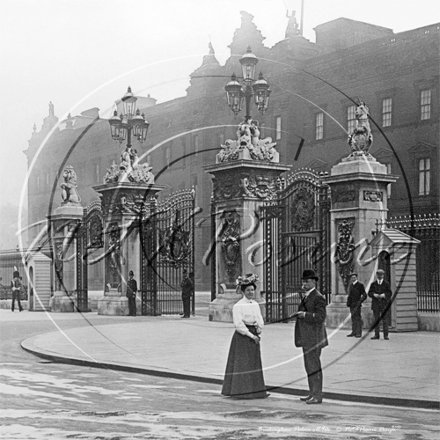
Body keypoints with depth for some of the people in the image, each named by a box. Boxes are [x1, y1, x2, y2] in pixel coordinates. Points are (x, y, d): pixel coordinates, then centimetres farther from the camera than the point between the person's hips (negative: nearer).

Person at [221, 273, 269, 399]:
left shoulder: (255, 304, 12)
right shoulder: (238, 306, -10)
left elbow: (260, 321, 11)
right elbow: (238, 324, -16)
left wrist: (258, 333, -7)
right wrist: (251, 335, -16)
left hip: (254, 337, 7)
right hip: (242, 337, -7)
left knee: (254, 364, 9)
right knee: (242, 364, -5)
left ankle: (254, 391, 15)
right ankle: (241, 391, 1)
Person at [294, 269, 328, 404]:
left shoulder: (318, 298, -12)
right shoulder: (306, 297, 17)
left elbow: (320, 317, -21)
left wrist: (304, 314, -23)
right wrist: (299, 315, 13)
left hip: (313, 338, -10)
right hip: (307, 338, 10)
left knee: (314, 366, -7)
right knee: (310, 366, 13)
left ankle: (317, 396, -2)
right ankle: (312, 394, 21)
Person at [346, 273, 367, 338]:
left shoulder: (360, 285, -4)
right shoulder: (351, 285, 17)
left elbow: (364, 295, -5)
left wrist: (360, 302, -11)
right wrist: (348, 302, 12)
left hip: (357, 305, -7)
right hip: (351, 305, 7)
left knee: (358, 318, -8)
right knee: (353, 319, 8)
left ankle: (359, 333, -7)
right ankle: (353, 332, 11)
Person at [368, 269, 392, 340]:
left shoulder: (386, 284, 6)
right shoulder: (373, 284, 12)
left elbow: (390, 293, 0)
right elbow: (369, 293, 6)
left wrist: (384, 295, -18)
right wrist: (374, 295, -14)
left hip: (384, 304, -2)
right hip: (375, 304, 2)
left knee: (385, 320, -4)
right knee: (376, 320, 4)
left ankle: (386, 335, -1)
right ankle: (376, 335, 8)